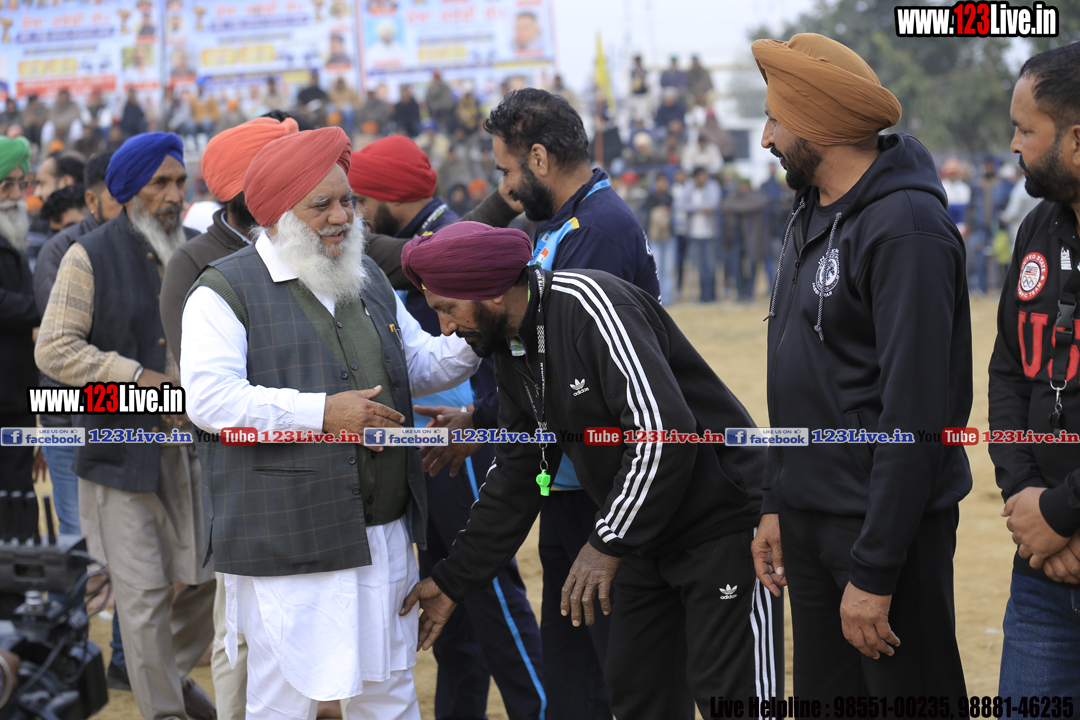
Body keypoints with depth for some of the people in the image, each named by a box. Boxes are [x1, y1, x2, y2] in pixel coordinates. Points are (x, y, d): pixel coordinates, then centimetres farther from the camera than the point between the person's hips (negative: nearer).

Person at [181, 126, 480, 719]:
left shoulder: (368, 278, 17)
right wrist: (322, 413, -21)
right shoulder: (227, 291, -6)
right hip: (287, 541, -6)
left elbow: (420, 364, 24)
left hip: (384, 531, 7)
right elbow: (207, 398, -18)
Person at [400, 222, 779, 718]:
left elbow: (663, 428, -30)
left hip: (722, 523, -9)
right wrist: (453, 581, 14)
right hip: (644, 537, 9)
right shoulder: (510, 352, 7)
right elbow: (516, 478, 15)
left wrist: (608, 544, -24)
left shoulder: (591, 305, -22)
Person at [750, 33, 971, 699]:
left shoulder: (906, 229, -18)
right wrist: (777, 503, 15)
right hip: (810, 519, 9)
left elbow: (914, 413, -23)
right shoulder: (810, 217, 12)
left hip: (886, 521, -9)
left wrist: (874, 573, -24)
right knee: (825, 695, 15)